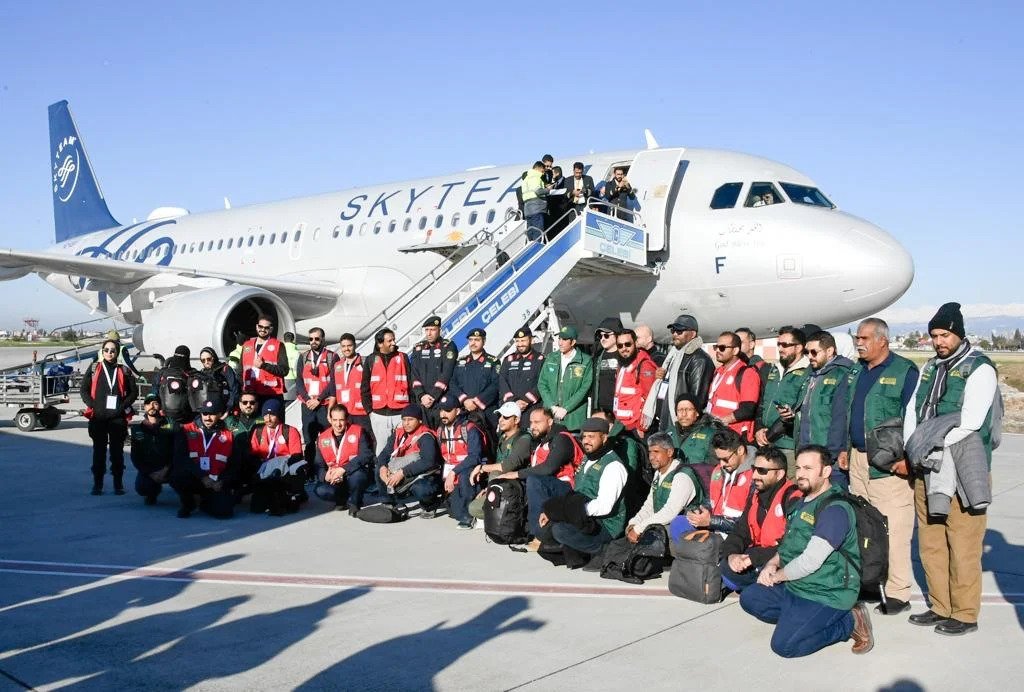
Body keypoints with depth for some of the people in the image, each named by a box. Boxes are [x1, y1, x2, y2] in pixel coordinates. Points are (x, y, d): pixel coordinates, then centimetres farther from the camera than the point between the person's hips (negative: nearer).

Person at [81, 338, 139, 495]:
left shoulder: (124, 371, 8)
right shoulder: (94, 369, 9)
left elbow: (134, 391, 9)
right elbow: (84, 390, 7)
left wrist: (124, 406, -4)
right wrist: (93, 405, -7)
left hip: (118, 417, 0)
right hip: (98, 417, 0)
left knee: (117, 451, 4)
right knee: (99, 451, 5)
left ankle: (118, 484, 9)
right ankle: (97, 484, 11)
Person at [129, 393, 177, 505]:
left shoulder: (170, 426, -1)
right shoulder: (137, 428, 4)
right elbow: (135, 457, 2)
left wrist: (165, 469, -19)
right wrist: (150, 473, -10)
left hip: (166, 469, -1)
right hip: (147, 470, 1)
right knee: (141, 487, -28)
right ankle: (154, 491, 12)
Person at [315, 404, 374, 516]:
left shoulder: (358, 431, -7)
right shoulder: (322, 438, 5)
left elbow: (366, 455, -20)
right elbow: (319, 465, 7)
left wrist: (344, 469, -28)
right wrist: (326, 475, -18)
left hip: (357, 473, -4)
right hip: (334, 479, 4)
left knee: (357, 476, -39)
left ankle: (354, 502, -5)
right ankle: (343, 500, 9)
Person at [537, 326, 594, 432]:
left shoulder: (586, 361, -1)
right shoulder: (551, 358, 11)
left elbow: (585, 388, -6)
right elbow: (542, 384, 9)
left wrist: (565, 408, -11)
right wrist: (552, 406, -4)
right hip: (550, 415, 3)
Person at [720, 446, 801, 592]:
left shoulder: (793, 499, -16)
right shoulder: (755, 496, 11)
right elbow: (740, 532, 10)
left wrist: (753, 558, -24)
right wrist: (732, 554, -12)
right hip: (755, 560, 7)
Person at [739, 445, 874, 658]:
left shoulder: (835, 509, -20)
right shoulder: (800, 504, 13)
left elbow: (810, 561, -24)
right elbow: (787, 545, 23)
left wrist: (777, 575, -9)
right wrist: (773, 564, 0)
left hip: (827, 594, -9)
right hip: (795, 586, 9)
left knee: (784, 645, -18)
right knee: (749, 598, 6)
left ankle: (850, 621, -3)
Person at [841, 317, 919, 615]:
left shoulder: (904, 371, -7)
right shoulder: (856, 372, 15)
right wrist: (845, 448, 17)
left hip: (890, 464, -8)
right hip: (858, 459, 8)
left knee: (893, 530, -7)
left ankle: (898, 593, 0)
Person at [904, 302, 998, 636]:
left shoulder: (979, 368, -6)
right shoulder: (931, 367, 14)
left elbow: (970, 423, -15)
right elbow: (912, 411, 12)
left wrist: (933, 450, -14)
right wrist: (913, 452, -1)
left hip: (962, 471, -7)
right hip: (927, 470, 7)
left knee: (963, 546, -3)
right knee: (930, 543, 12)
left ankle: (965, 615, 8)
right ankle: (940, 608, 24)